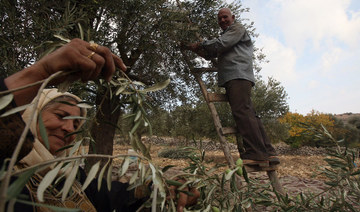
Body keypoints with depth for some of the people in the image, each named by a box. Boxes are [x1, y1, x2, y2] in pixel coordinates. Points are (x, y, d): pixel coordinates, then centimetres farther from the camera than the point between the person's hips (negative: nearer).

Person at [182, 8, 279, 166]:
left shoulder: (237, 28, 11)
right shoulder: (225, 35, 38)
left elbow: (220, 44, -5)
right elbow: (210, 54, 32)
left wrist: (200, 45, 4)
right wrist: (195, 50, 16)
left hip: (239, 75, -9)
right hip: (231, 78, 9)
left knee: (242, 112, -22)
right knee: (248, 114, -1)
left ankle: (257, 154, -27)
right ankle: (267, 153, -3)